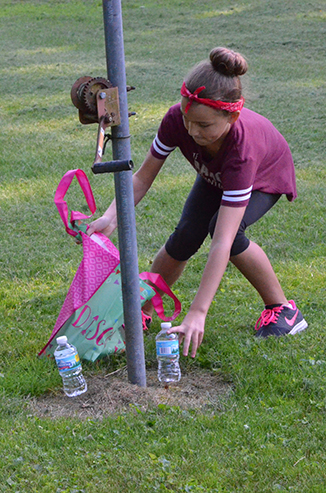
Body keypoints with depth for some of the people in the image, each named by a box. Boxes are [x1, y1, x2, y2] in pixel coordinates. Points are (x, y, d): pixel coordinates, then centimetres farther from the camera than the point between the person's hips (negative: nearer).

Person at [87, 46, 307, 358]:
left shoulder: (242, 148, -47)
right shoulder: (177, 120, -36)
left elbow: (222, 243, -50)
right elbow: (143, 178, -22)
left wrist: (197, 313, -53)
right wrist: (111, 216, -41)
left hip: (266, 177, -4)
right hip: (215, 177, 4)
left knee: (225, 228, -31)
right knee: (186, 236, -19)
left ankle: (282, 309, -12)